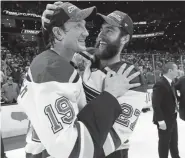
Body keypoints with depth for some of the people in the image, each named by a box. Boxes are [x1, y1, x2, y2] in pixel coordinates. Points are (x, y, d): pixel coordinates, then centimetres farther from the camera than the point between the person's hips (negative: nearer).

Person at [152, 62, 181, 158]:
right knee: (164, 143, 7)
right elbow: (155, 104, -27)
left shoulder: (171, 83, 8)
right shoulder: (160, 84, -23)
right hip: (164, 120, -9)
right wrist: (161, 120, -27)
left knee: (174, 142, 24)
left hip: (172, 118, 9)